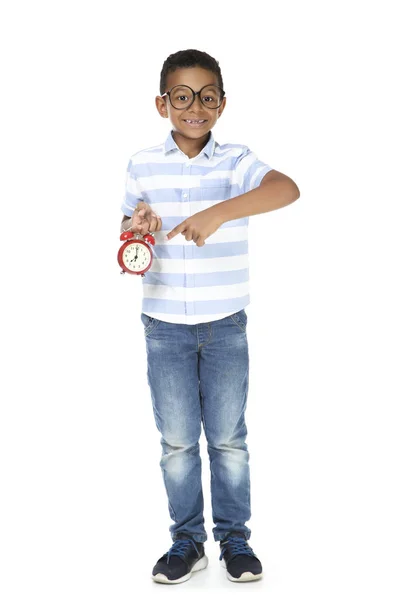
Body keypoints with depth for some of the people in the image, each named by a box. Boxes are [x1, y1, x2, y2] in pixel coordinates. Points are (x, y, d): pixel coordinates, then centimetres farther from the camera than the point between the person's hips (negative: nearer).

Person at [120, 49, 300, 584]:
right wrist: (137, 229, -18)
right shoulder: (143, 165, 0)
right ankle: (187, 541, 24)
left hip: (226, 324, -1)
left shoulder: (236, 161, -7)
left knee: (229, 438, 9)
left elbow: (288, 188, -27)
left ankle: (235, 539, 25)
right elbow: (128, 238, 7)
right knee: (177, 441, 10)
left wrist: (218, 212, -39)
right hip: (165, 326, 2)